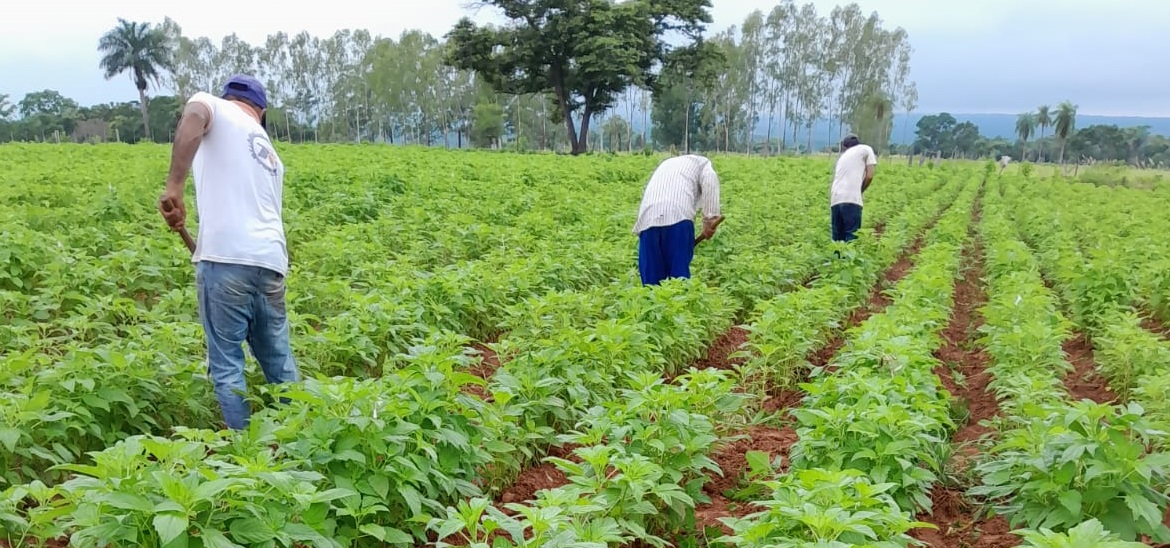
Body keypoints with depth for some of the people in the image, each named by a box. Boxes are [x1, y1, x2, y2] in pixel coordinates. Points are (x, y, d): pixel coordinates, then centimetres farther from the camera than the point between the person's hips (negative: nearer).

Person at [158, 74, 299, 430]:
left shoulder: (214, 105, 10)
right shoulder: (270, 154, 28)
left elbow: (193, 117, -15)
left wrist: (174, 185, -22)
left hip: (226, 257, -6)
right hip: (270, 262, 6)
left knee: (226, 364, 4)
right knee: (279, 361, 18)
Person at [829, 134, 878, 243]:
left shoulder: (842, 157, 30)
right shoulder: (866, 149, 16)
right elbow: (869, 176, 5)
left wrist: (830, 213, 27)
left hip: (835, 200, 5)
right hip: (850, 199, -5)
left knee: (837, 240, 9)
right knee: (851, 238, -7)